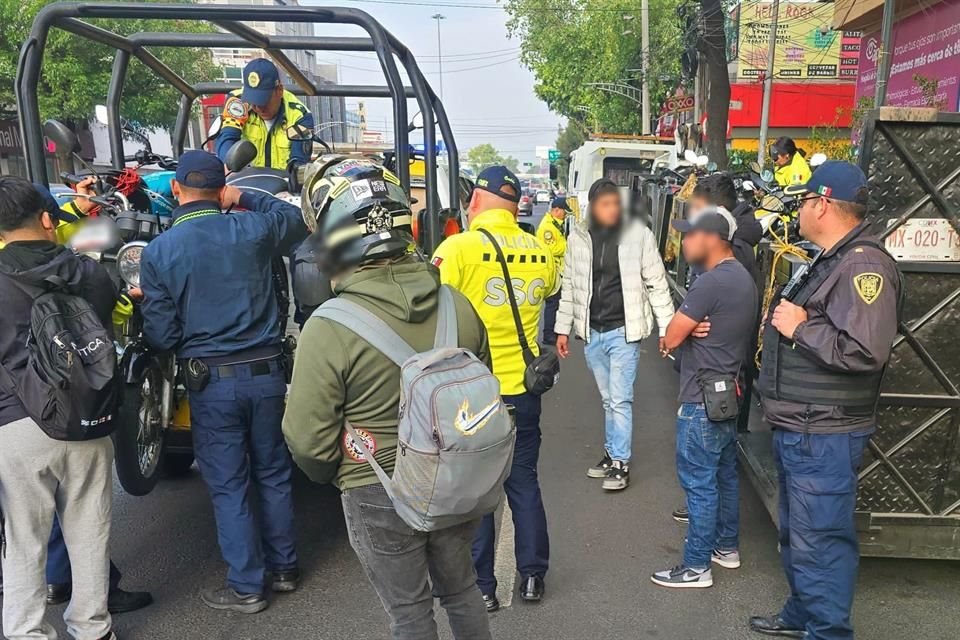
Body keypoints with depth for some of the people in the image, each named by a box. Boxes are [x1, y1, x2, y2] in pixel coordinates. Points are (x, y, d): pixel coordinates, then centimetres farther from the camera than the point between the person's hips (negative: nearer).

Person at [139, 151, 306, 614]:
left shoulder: (157, 252, -7)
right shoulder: (252, 228, -3)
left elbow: (162, 336, -5)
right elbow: (298, 221, 19)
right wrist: (246, 199, 17)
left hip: (211, 382, -2)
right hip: (265, 372, 2)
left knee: (228, 487, 9)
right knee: (273, 474, 17)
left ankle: (247, 587, 19)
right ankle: (284, 567, 31)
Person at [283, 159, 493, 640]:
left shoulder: (328, 330, -23)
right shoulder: (457, 305, -8)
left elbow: (309, 439, -16)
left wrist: (329, 474, 7)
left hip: (380, 497, -4)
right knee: (461, 590, 26)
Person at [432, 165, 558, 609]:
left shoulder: (459, 248, -15)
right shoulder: (540, 253, 2)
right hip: (523, 390, 5)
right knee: (524, 482, 18)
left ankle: (482, 587, 23)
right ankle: (532, 577, 30)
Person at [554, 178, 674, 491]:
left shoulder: (638, 234, -8)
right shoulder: (578, 236, 1)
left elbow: (657, 283, -4)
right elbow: (570, 286, 9)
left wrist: (667, 328, -6)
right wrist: (563, 328, 10)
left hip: (624, 331, -3)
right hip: (591, 332, 4)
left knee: (620, 399, -1)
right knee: (608, 399, 16)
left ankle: (621, 463, 11)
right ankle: (612, 454, 29)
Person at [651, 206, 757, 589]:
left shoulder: (712, 281, -22)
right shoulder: (742, 277, 11)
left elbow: (671, 336, -20)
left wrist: (669, 339, 3)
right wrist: (682, 334, -5)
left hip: (703, 398, -10)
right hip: (729, 390, 10)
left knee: (699, 481, -2)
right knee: (724, 474, 19)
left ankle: (696, 567, 8)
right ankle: (727, 546, 33)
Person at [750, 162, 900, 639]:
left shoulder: (863, 265, -19)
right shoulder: (831, 262, 15)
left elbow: (864, 352, -31)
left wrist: (800, 327, -20)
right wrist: (784, 320, 10)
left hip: (824, 436, -11)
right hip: (797, 427, 11)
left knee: (819, 542, -1)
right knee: (797, 533, 23)